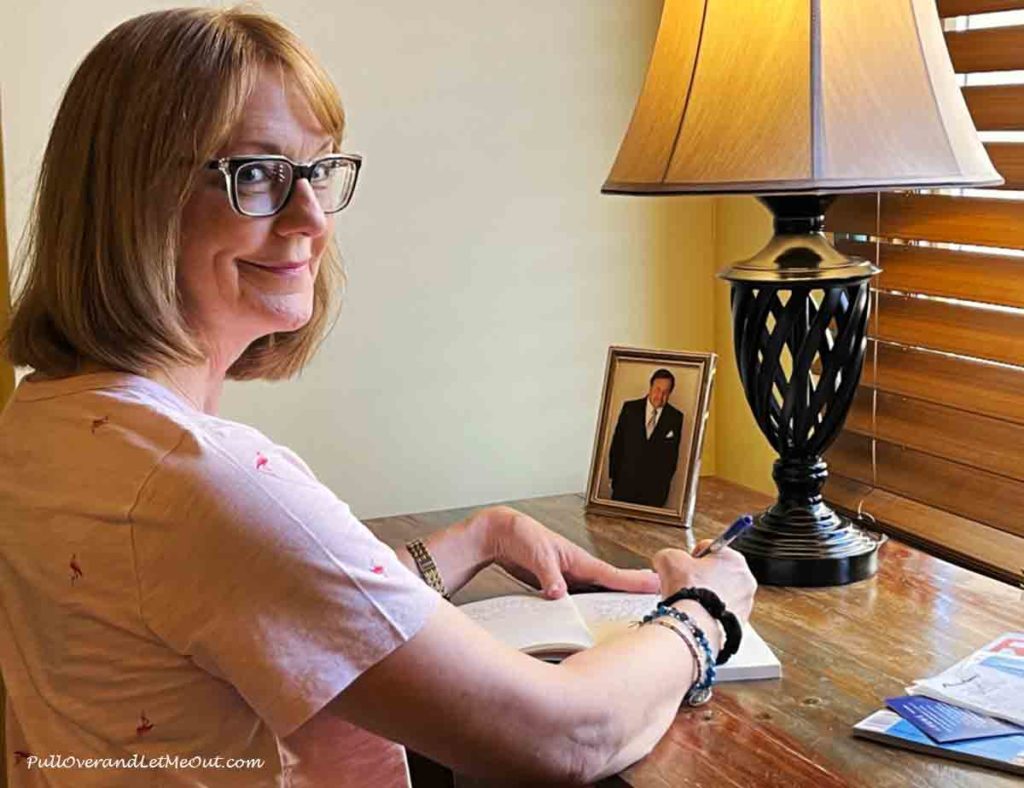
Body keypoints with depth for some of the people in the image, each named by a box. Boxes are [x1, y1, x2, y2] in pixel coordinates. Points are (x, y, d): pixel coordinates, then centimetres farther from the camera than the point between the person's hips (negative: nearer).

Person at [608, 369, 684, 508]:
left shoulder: (675, 417, 1)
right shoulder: (630, 408, 3)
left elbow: (672, 454, 6)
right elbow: (616, 444, 6)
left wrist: (663, 483, 4)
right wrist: (614, 476, 3)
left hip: (655, 488, -1)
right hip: (625, 481, 1)